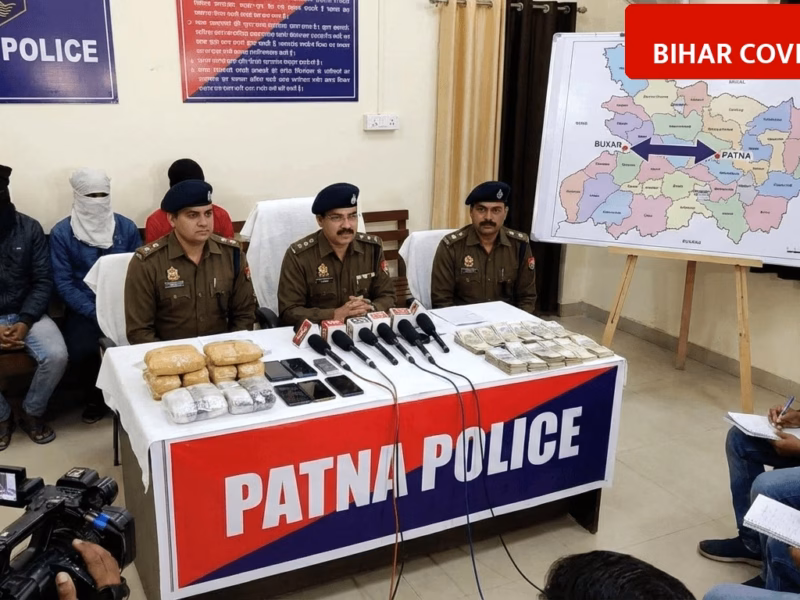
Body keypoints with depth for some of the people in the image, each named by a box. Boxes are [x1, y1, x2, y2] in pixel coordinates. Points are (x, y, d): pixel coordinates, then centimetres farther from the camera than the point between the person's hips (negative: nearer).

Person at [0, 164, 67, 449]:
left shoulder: (29, 228, -4)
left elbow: (43, 282, -3)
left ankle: (33, 412, 4)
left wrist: (25, 323, -16)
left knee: (56, 355, -24)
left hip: (26, 313, 1)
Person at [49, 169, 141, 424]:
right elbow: (64, 283, -4)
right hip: (85, 308, -1)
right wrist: (95, 312, -15)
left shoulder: (126, 227, 4)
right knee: (80, 351, -26)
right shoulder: (62, 233, -1)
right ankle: (96, 394, 7)